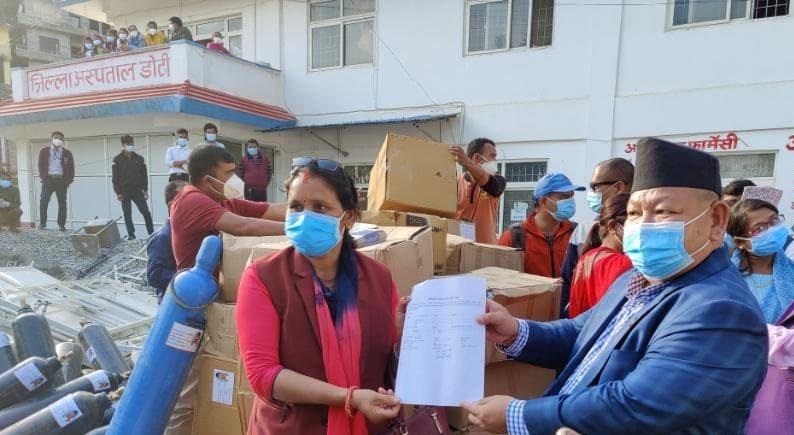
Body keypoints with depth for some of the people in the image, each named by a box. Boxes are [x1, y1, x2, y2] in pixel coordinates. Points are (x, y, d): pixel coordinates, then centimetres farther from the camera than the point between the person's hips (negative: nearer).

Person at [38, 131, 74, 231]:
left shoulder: (67, 153, 9)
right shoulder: (44, 151, 11)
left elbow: (71, 168, 7)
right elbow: (41, 165, 8)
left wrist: (68, 181, -2)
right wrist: (43, 177, -3)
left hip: (61, 180, 0)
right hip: (48, 179, 0)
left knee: (62, 203, 1)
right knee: (44, 201, -6)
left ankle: (61, 225, 5)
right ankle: (42, 223, 3)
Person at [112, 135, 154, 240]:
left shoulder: (139, 158, 8)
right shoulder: (117, 159, 1)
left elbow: (144, 174, 9)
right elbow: (115, 177, -1)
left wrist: (145, 189, 1)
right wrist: (118, 192, -7)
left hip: (137, 190, 1)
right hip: (124, 191, -1)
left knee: (146, 212, -4)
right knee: (127, 214, 3)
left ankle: (152, 234, 2)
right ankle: (131, 235, 11)